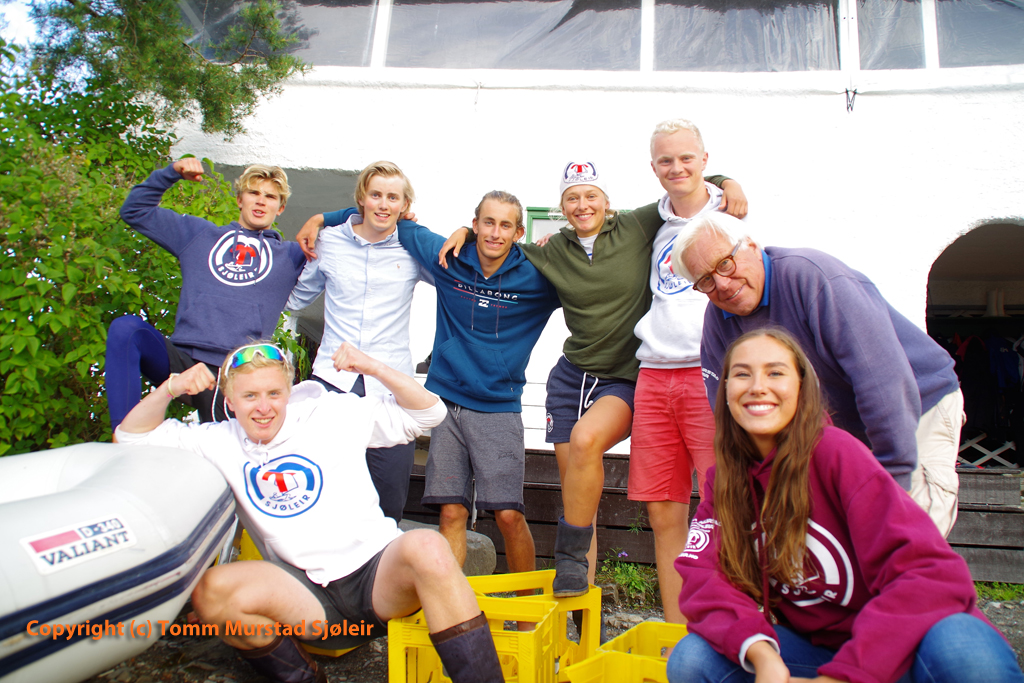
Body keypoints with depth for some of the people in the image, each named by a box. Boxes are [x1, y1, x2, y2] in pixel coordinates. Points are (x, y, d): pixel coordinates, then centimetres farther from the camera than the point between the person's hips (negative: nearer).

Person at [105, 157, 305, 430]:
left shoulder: (291, 255, 19)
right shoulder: (199, 234, 22)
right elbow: (135, 210, 24)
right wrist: (172, 173, 13)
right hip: (180, 359, 1)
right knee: (126, 327, -26)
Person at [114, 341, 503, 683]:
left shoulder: (332, 414, 5)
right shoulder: (221, 442, 12)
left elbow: (429, 413, 4)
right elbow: (132, 437, 15)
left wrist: (373, 368, -9)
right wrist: (169, 389, -2)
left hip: (378, 572, -2)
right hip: (311, 599, 3)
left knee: (426, 547, -35)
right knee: (211, 590, -24)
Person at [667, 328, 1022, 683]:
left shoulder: (834, 451, -17)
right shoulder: (724, 475, -1)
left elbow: (934, 573, -24)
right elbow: (703, 574, -11)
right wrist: (760, 653, -30)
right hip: (809, 646, 4)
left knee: (964, 650, -35)